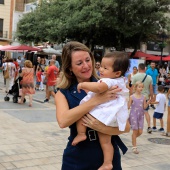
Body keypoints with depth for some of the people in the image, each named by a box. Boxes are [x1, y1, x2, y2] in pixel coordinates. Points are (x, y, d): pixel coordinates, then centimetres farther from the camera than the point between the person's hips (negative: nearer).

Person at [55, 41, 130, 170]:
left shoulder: (107, 88, -5)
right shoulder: (63, 93, -4)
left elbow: (126, 127, -7)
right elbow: (63, 121, -23)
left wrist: (102, 128, -25)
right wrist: (96, 100, -28)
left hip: (108, 158, 0)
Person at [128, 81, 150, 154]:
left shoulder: (143, 97, 3)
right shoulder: (132, 97, -6)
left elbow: (144, 107, 2)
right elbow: (128, 107, -5)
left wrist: (148, 103, -14)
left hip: (141, 116, 4)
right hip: (134, 115, -4)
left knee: (140, 132, 1)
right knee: (135, 131, -3)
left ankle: (133, 138, 33)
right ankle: (134, 147, 8)